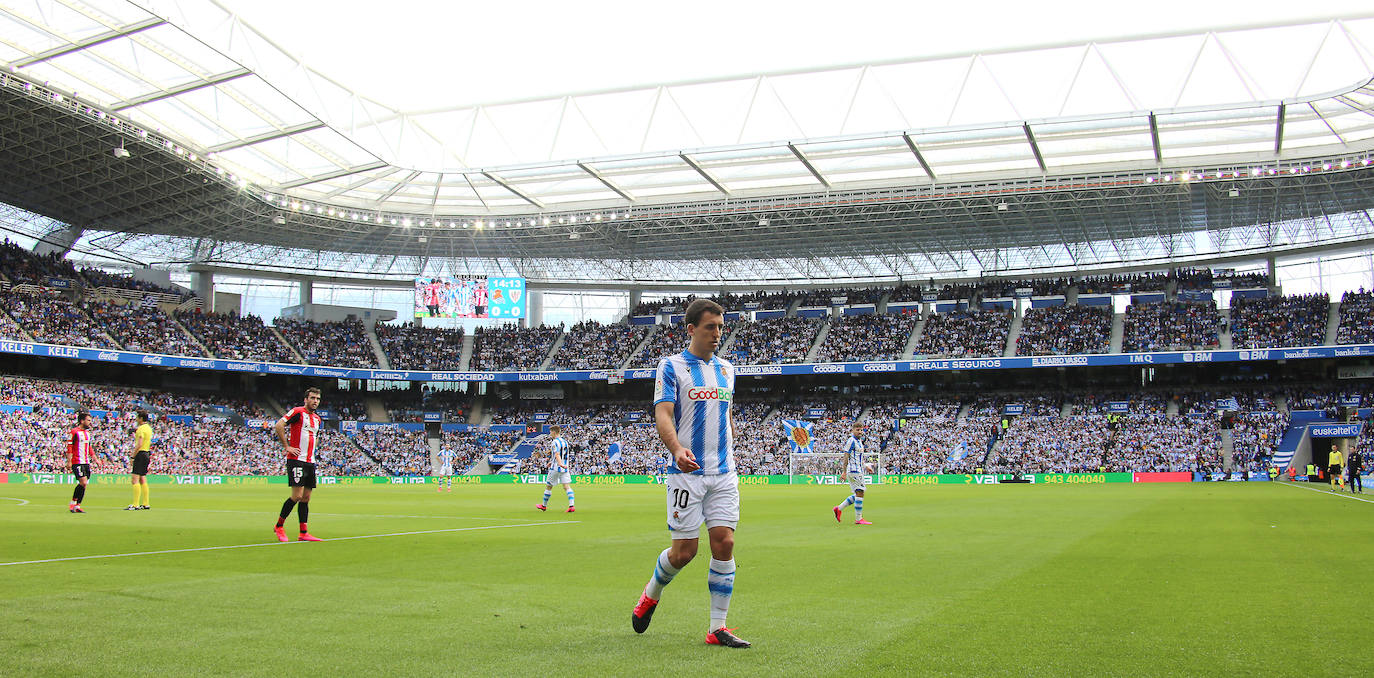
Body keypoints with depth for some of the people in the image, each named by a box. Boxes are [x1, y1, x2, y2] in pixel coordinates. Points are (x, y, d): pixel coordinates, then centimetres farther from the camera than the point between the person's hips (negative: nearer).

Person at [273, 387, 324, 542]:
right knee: (297, 496, -12)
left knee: (306, 498, 6)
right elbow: (279, 425, -15)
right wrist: (287, 447, -14)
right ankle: (279, 526, 5)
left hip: (310, 462, 8)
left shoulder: (317, 418, 18)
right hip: (296, 460, -8)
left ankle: (304, 533, 7)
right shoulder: (298, 412, -6)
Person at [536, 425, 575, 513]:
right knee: (567, 486, -4)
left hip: (555, 469, -6)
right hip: (565, 469, 6)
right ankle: (571, 505, -19)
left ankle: (544, 505, 24)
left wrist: (560, 464, -42)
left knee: (548, 486, 10)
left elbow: (557, 454, -28)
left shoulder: (555, 442, -11)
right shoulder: (565, 442, 14)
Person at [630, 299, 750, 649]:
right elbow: (662, 414, -15)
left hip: (724, 474, 5)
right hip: (686, 472, -5)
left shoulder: (726, 370, 15)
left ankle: (717, 627, 4)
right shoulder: (671, 367, -3)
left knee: (724, 544, -4)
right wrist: (677, 449, -32)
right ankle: (652, 593, 28)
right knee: (684, 550, -2)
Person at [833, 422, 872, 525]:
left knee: (857, 494, 11)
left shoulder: (859, 441, 18)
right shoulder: (851, 441, -12)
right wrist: (844, 472, -19)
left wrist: (865, 467, 23)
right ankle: (858, 519, -7)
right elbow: (846, 457, -15)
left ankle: (839, 508, 17)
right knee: (860, 493, -10)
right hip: (854, 471, -10)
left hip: (859, 471, 10)